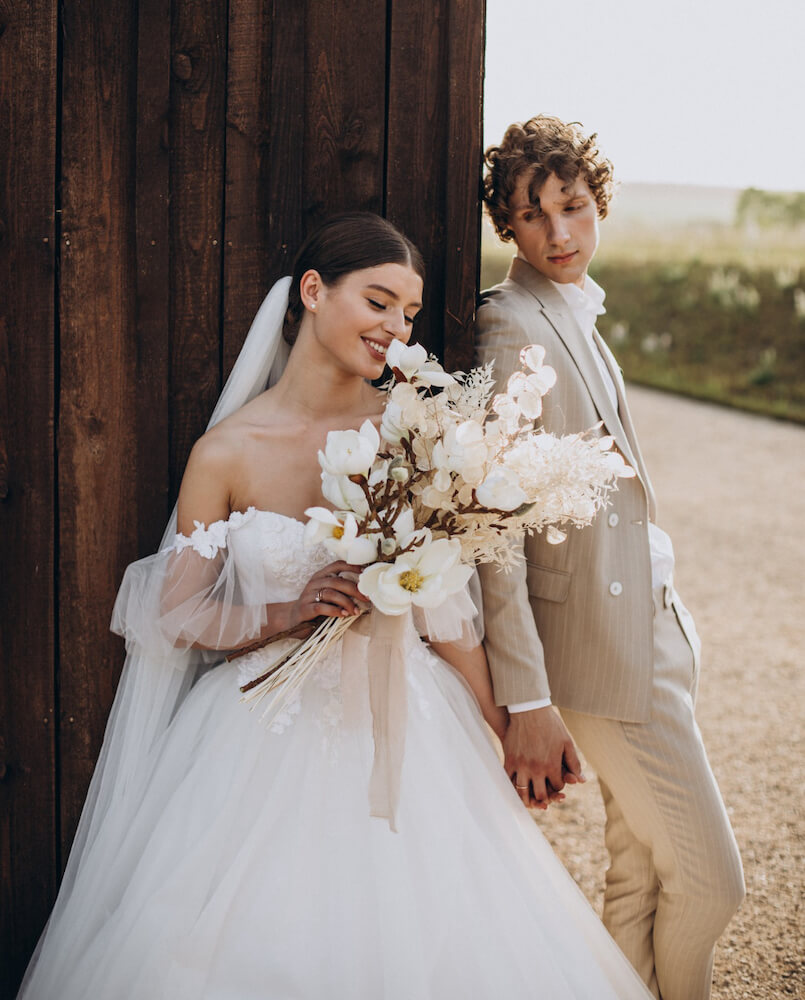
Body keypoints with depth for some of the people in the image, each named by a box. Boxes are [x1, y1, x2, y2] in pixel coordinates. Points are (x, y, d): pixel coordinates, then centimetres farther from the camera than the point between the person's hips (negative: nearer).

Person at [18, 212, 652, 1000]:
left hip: (401, 726, 2)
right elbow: (176, 617, -2)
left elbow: (443, 602, 5)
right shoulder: (228, 452, -8)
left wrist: (506, 726, 6)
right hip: (270, 736, -1)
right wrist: (288, 615, -18)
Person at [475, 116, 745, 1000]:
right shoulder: (514, 331, -18)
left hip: (643, 623, 9)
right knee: (708, 879, 0)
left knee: (641, 872, 17)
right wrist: (525, 702, -26)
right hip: (598, 645, -9)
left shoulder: (574, 318, 11)